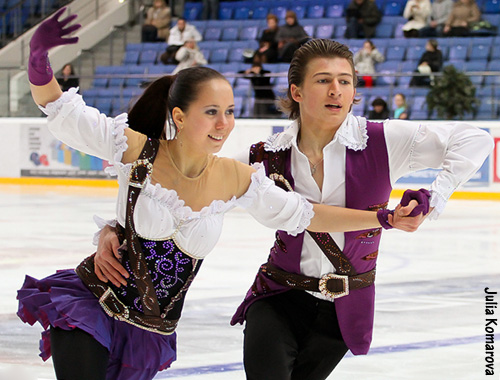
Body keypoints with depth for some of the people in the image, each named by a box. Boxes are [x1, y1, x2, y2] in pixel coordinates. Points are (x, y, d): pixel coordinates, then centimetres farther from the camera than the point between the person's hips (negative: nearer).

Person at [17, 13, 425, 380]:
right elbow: (59, 108, -11)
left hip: (150, 333, 4)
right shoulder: (137, 152, -15)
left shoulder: (236, 179, -7)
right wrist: (39, 57, -30)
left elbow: (301, 215, 3)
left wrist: (386, 219, 0)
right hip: (91, 304, -3)